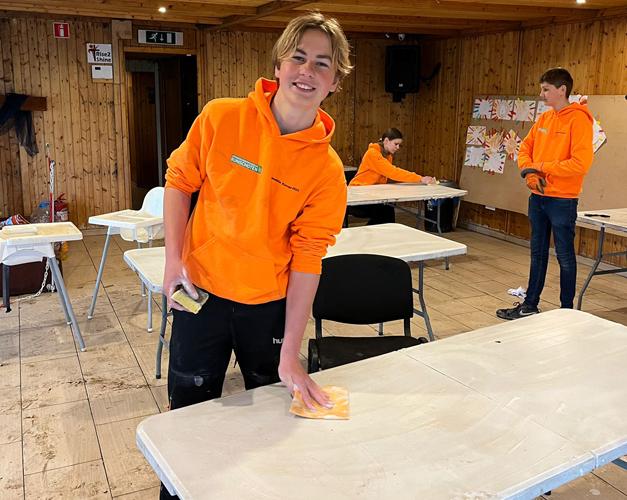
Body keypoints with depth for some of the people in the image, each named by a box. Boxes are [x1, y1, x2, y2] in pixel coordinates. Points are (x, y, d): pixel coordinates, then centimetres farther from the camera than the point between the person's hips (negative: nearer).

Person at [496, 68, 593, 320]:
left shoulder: (578, 120, -12)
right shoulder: (544, 118, 10)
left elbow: (581, 163, -20)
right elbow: (525, 149, 15)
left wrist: (543, 167, -15)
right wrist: (529, 172, -3)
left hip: (562, 201, -7)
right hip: (538, 197, 7)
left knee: (565, 257, 4)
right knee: (538, 254, 15)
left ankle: (567, 310, 17)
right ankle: (530, 305, 25)